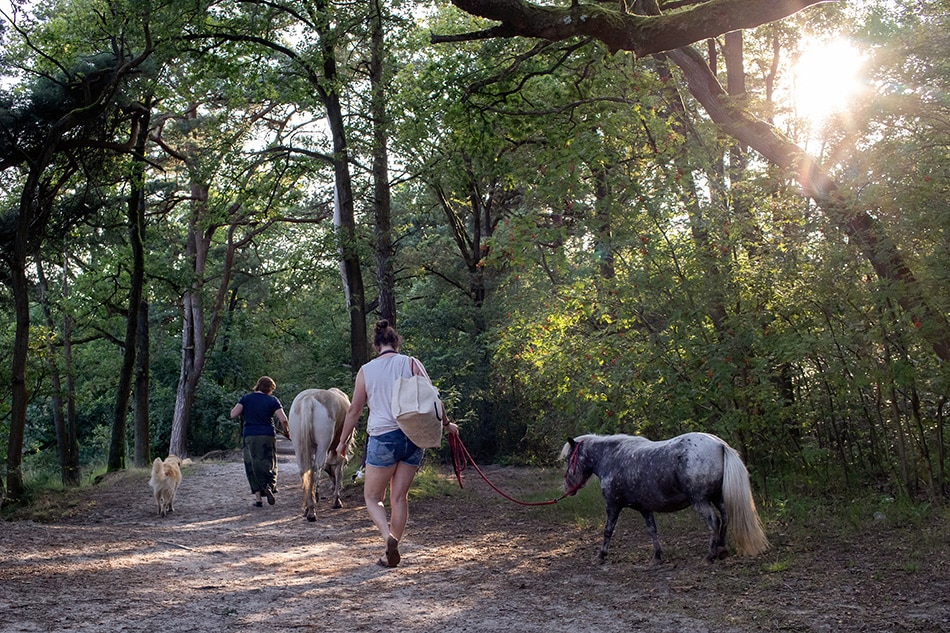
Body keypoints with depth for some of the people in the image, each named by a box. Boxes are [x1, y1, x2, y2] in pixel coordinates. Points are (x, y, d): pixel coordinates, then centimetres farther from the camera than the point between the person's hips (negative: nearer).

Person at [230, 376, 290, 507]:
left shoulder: (246, 398, 5)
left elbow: (233, 415, -2)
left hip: (249, 436, 1)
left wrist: (244, 411, 17)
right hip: (268, 436, -1)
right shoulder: (272, 400, 1)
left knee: (252, 466, 9)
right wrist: (286, 431, 10)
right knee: (269, 464, 10)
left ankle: (258, 498, 6)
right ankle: (270, 486, -19)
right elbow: (283, 419, -8)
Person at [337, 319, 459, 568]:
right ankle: (391, 553, 15)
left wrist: (343, 441, 18)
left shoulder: (366, 371, 1)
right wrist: (446, 424, 17)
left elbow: (354, 411, 6)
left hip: (382, 439, -2)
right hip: (413, 438, 2)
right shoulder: (412, 364, 2)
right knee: (400, 497, 11)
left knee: (372, 497, 10)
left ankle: (388, 537, -16)